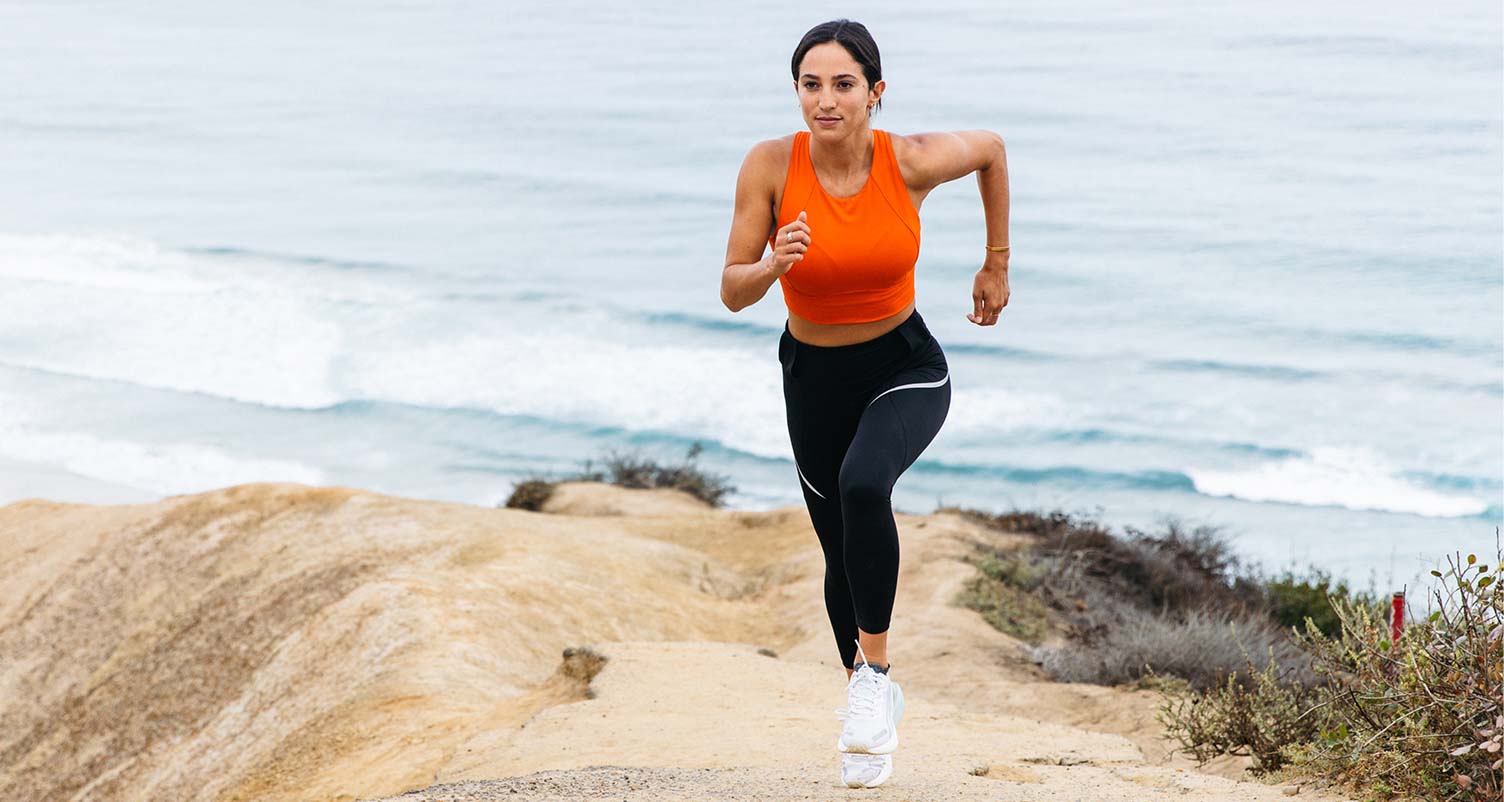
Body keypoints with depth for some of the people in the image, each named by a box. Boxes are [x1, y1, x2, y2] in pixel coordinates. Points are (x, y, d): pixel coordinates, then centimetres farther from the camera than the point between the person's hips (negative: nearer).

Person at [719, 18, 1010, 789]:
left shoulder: (911, 160, -21)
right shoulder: (771, 164, -19)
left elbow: (990, 147, 2)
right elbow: (733, 293, -15)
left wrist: (997, 263, 8)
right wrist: (775, 265, -37)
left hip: (907, 368, -2)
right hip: (814, 378, 2)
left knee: (863, 485, -33)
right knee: (844, 554, 15)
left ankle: (874, 669, -15)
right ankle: (872, 699, 41)